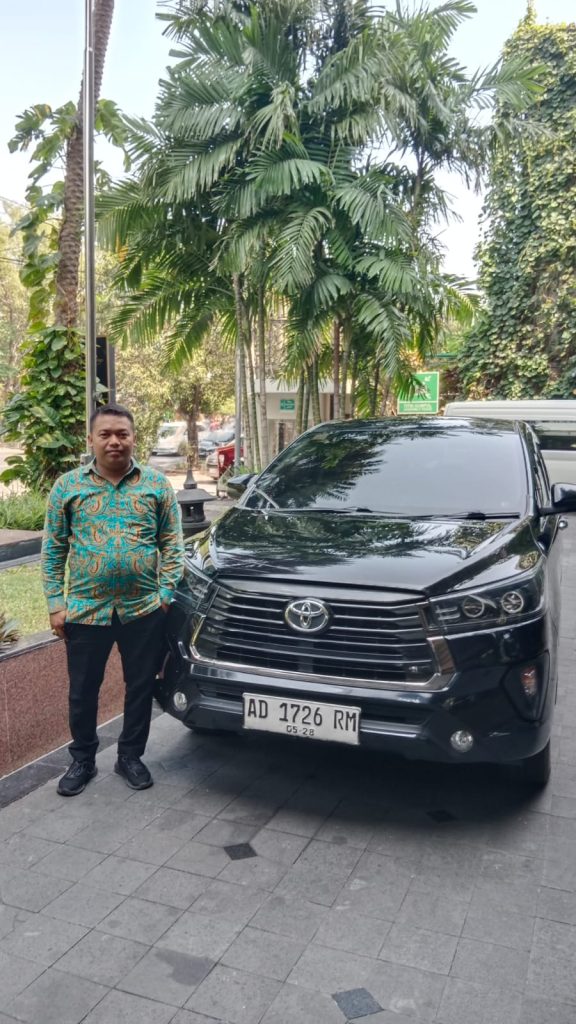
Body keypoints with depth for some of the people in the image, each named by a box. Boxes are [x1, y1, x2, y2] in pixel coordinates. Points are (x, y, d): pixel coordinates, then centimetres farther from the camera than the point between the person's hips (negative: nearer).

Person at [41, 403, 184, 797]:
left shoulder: (157, 484, 1)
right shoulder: (68, 486, 2)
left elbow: (173, 544, 3)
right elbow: (53, 550, 4)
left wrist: (166, 592, -6)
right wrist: (55, 604, -2)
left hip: (145, 609, 0)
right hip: (85, 610, 0)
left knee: (141, 687, 12)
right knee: (83, 690, 13)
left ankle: (131, 756, 32)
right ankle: (83, 760, 34)